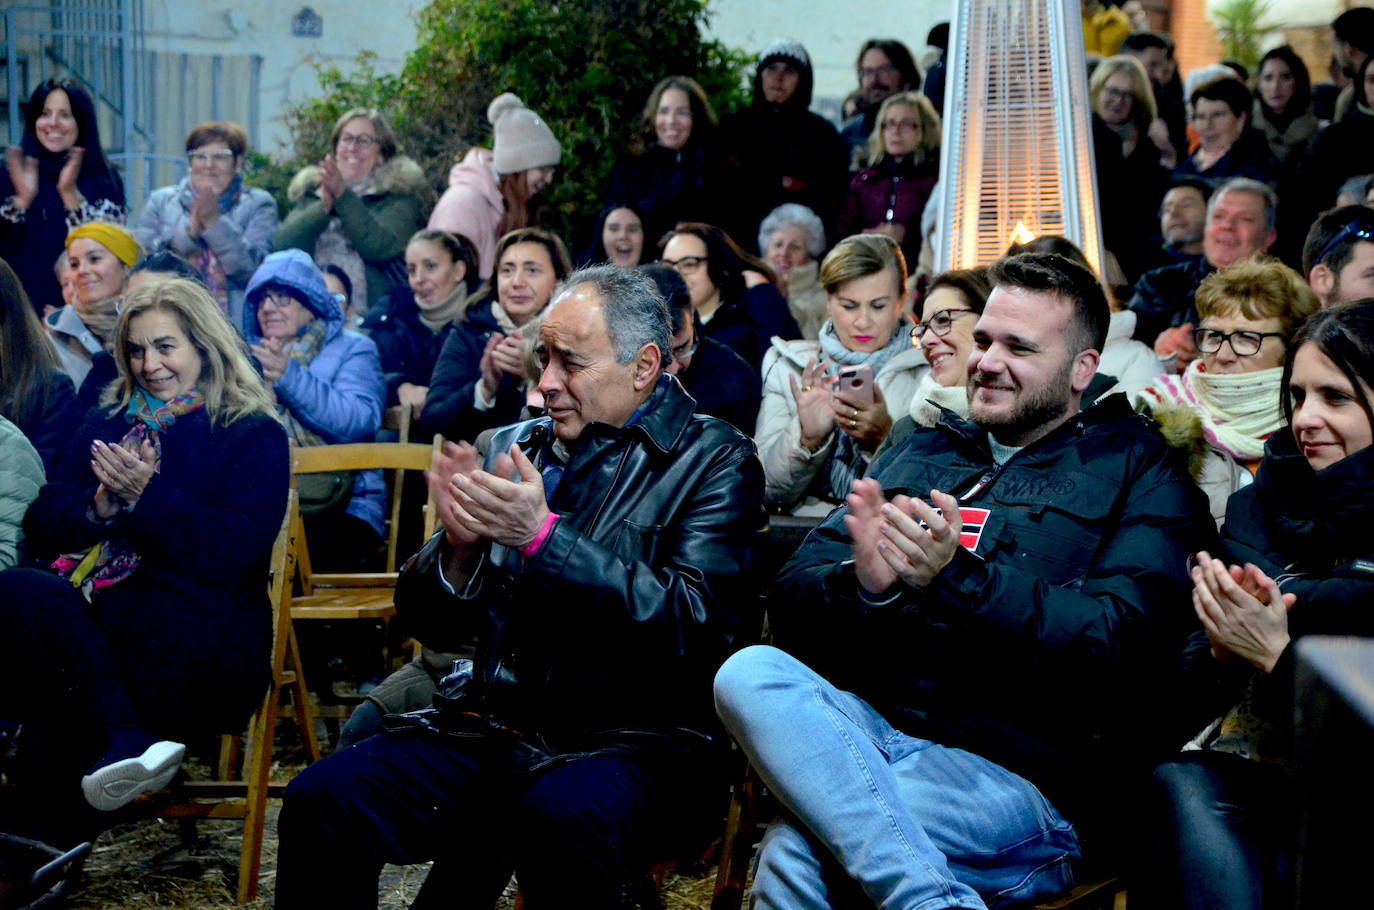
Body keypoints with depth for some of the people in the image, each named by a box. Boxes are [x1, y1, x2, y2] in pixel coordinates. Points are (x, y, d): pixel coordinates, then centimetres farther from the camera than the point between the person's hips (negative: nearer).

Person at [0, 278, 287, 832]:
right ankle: (124, 742, -29)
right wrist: (98, 508, -7)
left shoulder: (254, 436, 8)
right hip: (87, 611, 5)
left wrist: (145, 497, -14)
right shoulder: (106, 424, 23)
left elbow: (234, 553, -6)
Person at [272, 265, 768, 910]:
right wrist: (458, 544, -8)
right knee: (319, 800, -18)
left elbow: (699, 625, -14)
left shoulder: (714, 460, 1)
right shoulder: (513, 446, 15)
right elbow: (434, 626, 15)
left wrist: (543, 536, -19)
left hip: (631, 740, -4)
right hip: (488, 729, 5)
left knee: (561, 816, -37)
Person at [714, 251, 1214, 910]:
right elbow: (791, 603, 10)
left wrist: (959, 577, -24)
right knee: (749, 673, -29)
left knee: (797, 847, -33)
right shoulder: (921, 454, 21)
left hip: (1030, 775, -6)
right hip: (871, 727, 6)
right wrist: (862, 585, -15)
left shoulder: (1138, 470, 8)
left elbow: (1123, 643, -11)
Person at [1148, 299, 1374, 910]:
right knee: (1181, 784, -28)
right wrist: (1221, 651, -9)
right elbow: (1196, 693, 12)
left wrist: (1276, 653, -19)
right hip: (1243, 762, 4)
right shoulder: (1260, 504, 11)